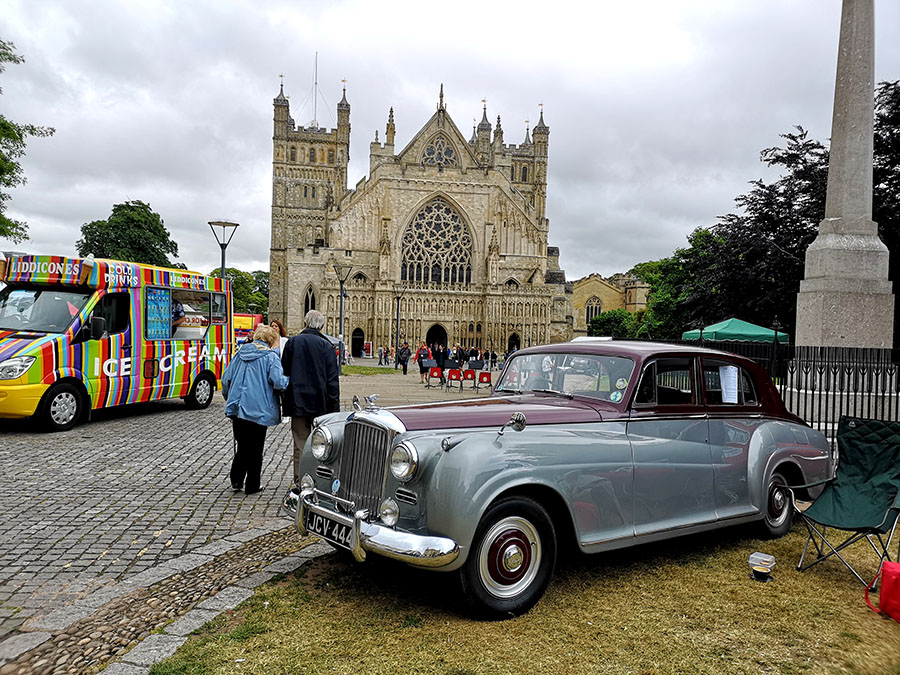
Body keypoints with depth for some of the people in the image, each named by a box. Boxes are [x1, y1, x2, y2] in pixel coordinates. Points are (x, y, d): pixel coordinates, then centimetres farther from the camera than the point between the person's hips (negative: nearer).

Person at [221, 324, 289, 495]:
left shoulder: (240, 353, 10)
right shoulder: (270, 356, -7)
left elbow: (226, 379, 11)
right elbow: (278, 381, -19)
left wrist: (229, 398, 24)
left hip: (237, 408, 5)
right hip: (258, 410, -4)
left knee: (242, 446, 18)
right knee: (255, 449, 7)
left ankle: (236, 479, 9)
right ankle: (252, 486, 14)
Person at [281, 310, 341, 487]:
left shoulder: (292, 343, 2)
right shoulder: (326, 346, -4)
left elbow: (284, 373, 6)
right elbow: (333, 380, -6)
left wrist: (285, 402, 13)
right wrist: (335, 408, -2)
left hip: (297, 402, 1)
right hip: (320, 403, -1)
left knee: (300, 444, 6)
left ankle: (299, 483, 9)